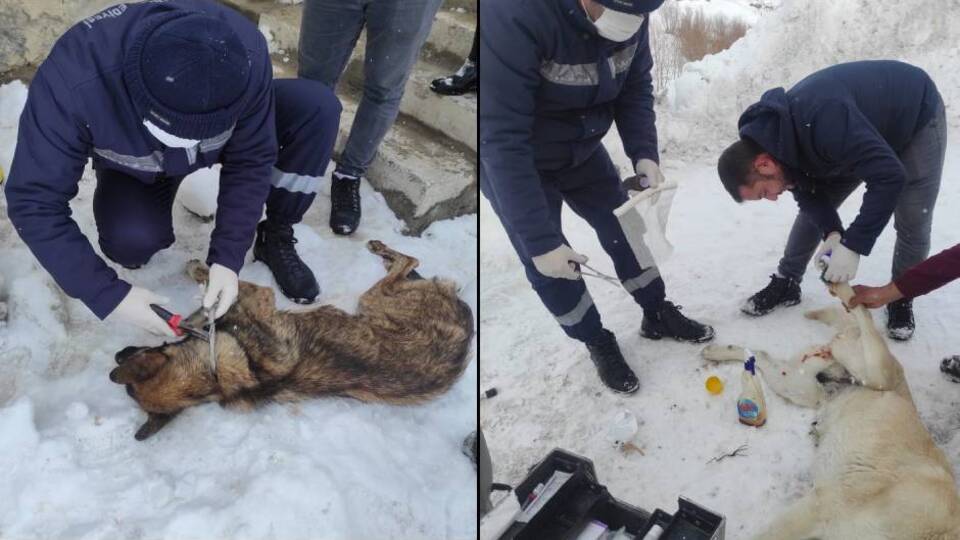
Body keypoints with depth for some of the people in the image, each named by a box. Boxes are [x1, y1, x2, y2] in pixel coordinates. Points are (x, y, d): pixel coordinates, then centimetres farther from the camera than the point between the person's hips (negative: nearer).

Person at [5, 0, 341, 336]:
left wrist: (228, 257, -30)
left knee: (317, 108, -24)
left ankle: (276, 237, -6)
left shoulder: (244, 54, -37)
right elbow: (35, 201, -33)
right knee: (130, 243, -32)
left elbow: (250, 160, -25)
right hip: (134, 165, -1)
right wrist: (107, 294, -36)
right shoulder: (75, 80, -41)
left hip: (220, 140, 2)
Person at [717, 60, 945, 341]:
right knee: (813, 210, 2)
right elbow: (808, 190, -8)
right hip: (869, 125, 6)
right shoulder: (772, 136, -18)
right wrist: (832, 232, -24)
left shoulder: (822, 121, -46)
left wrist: (852, 246, -42)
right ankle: (786, 284, 15)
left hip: (916, 115, -6)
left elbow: (889, 176, -44)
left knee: (912, 222, -8)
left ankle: (901, 299, 13)